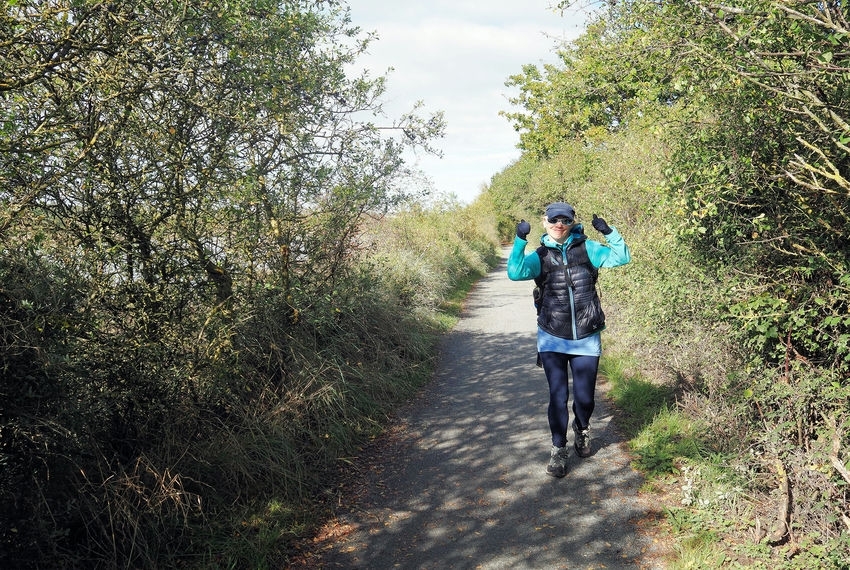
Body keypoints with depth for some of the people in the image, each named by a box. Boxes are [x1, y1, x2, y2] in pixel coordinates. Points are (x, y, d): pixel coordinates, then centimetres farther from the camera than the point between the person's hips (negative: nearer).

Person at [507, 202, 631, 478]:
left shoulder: (586, 248, 1)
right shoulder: (540, 256, -1)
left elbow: (622, 258, -6)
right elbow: (515, 272, -18)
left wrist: (609, 232, -19)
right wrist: (519, 241, -27)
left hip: (586, 339, 1)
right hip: (552, 340, -1)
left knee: (585, 397, 10)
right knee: (558, 396, -1)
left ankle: (581, 431, 41)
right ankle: (559, 450, 16)